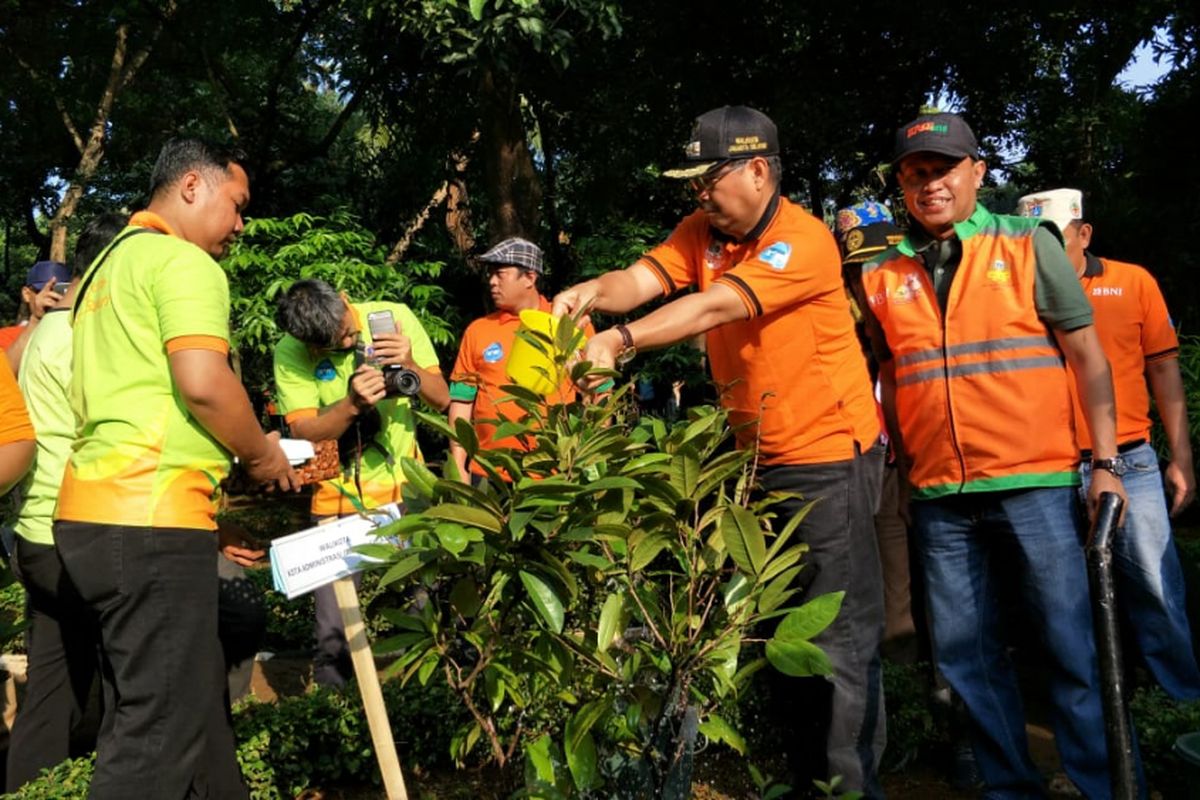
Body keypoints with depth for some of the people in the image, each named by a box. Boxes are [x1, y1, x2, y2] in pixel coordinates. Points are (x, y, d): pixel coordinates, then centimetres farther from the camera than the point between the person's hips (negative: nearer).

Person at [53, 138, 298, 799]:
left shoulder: (109, 263, 22)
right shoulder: (184, 261, -8)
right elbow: (203, 383, -21)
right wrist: (261, 454, -3)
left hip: (92, 510, 10)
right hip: (150, 518, -10)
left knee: (190, 698, 18)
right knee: (160, 723, -3)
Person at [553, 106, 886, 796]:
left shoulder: (804, 240, -18)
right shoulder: (701, 232, 4)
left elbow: (718, 306, -30)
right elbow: (644, 279, -11)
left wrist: (621, 340, -38)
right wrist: (593, 292, -32)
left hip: (827, 454, -8)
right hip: (756, 455, 8)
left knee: (841, 633, -3)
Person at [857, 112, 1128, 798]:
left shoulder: (1029, 244, 3)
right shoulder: (883, 274, 8)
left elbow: (1087, 356, 2)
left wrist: (1105, 463, -3)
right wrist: (901, 468, 12)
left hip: (1036, 484, -2)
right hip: (940, 498, 3)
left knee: (1074, 645, 2)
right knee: (965, 652, 9)